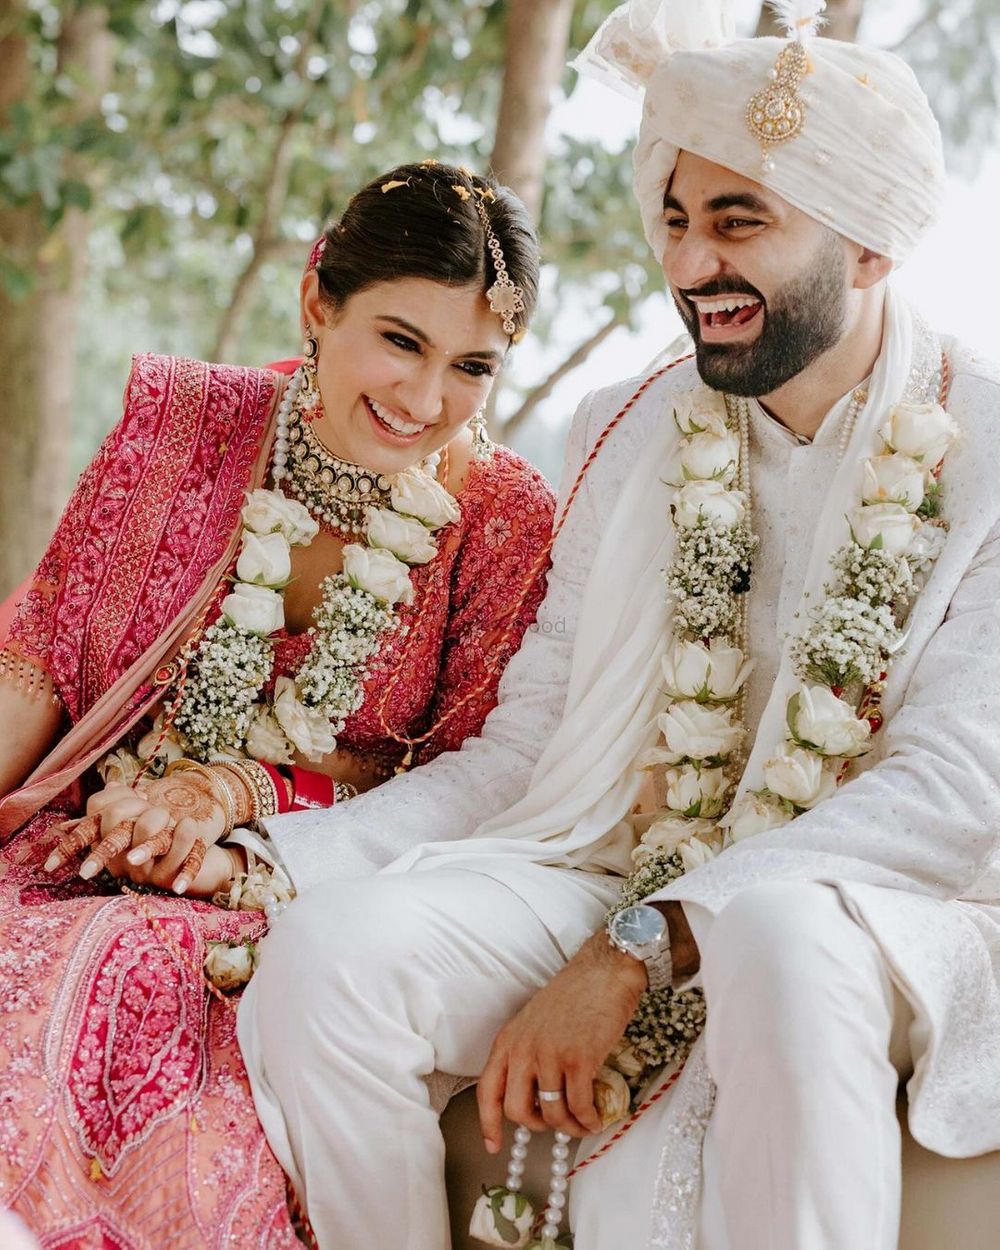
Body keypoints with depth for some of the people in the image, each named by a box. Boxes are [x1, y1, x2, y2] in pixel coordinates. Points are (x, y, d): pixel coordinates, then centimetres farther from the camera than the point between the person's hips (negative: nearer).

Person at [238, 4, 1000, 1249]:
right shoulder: (625, 435, 9)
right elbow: (526, 748, 9)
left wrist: (635, 947, -24)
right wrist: (265, 848, -5)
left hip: (880, 914, -3)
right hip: (612, 872, 4)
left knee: (783, 940, -39)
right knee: (331, 946, -23)